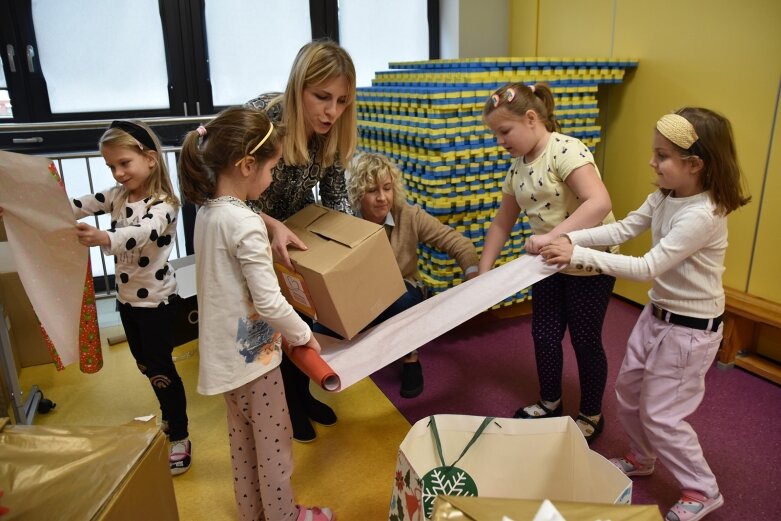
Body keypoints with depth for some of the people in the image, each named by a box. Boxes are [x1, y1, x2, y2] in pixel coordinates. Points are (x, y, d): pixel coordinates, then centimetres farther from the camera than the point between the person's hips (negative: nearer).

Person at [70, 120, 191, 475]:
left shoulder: (162, 204, -22)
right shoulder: (117, 196, 1)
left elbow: (141, 233, -41)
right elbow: (77, 206, -1)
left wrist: (104, 238, -60)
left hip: (156, 300, -8)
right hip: (127, 297, 8)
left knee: (160, 367, 2)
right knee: (144, 364, 20)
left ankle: (179, 438, 18)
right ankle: (170, 415, 42)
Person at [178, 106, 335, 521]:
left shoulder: (207, 211, 1)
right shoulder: (246, 224, -25)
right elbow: (269, 302, -25)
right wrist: (304, 336, -10)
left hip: (226, 351, 9)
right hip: (252, 350, -8)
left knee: (242, 436, 23)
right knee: (273, 439, 12)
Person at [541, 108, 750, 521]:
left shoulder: (703, 216, -29)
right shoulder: (663, 197, -3)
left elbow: (647, 268, -31)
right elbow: (623, 230, 2)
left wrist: (579, 255, -32)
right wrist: (569, 238, -12)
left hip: (692, 328, -9)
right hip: (657, 313, 9)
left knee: (660, 416, 4)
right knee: (627, 390, 20)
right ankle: (641, 459, 45)